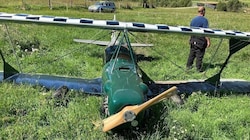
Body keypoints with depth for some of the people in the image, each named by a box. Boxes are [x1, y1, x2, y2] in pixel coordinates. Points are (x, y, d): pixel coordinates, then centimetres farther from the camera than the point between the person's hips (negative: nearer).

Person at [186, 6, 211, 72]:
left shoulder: (193, 19, 9)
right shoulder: (204, 20, -11)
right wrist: (208, 41, -14)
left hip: (193, 39, 6)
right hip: (201, 40, -6)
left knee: (192, 53, 15)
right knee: (199, 55, 1)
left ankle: (189, 66, 21)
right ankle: (199, 68, 7)